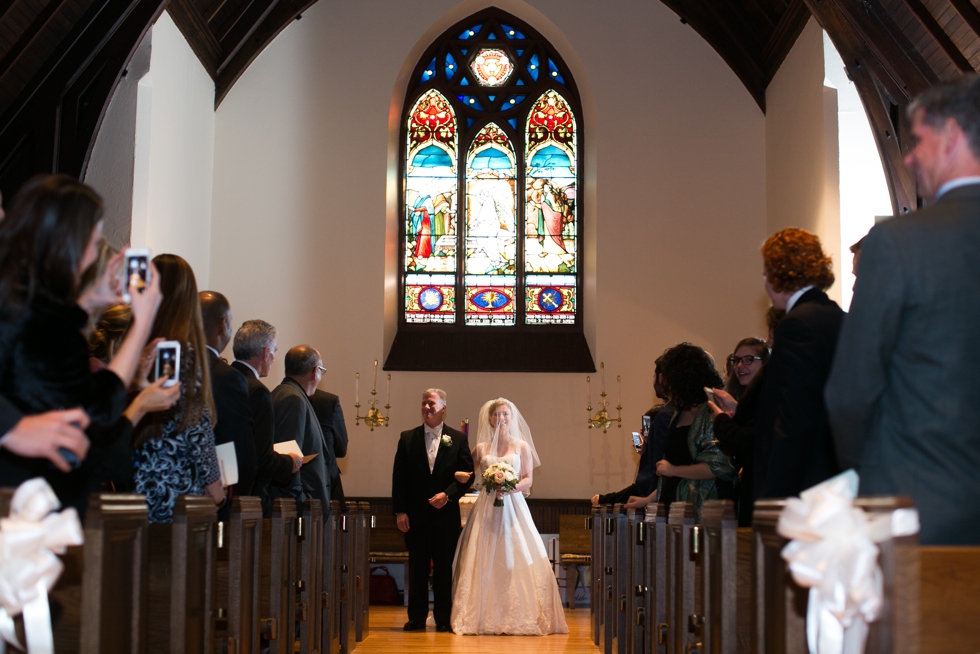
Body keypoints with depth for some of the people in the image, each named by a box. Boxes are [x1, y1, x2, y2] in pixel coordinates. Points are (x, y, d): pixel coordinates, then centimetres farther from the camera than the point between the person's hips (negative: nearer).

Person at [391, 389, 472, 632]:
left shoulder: (458, 439, 4)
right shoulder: (407, 438, 6)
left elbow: (467, 475, 1)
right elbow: (398, 477, 4)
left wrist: (448, 495, -14)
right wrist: (399, 511, -4)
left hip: (446, 513, -1)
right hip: (415, 514, 1)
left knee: (444, 568, 4)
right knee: (417, 567, 6)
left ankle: (443, 618, 11)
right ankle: (416, 618, 12)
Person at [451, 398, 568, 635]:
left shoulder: (522, 446, 8)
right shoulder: (480, 448, 10)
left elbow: (528, 480, 2)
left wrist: (510, 488, -14)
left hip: (513, 507, -1)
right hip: (486, 509, 1)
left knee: (517, 560, -7)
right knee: (484, 562, -4)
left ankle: (521, 616, -2)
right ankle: (485, 618, -1)